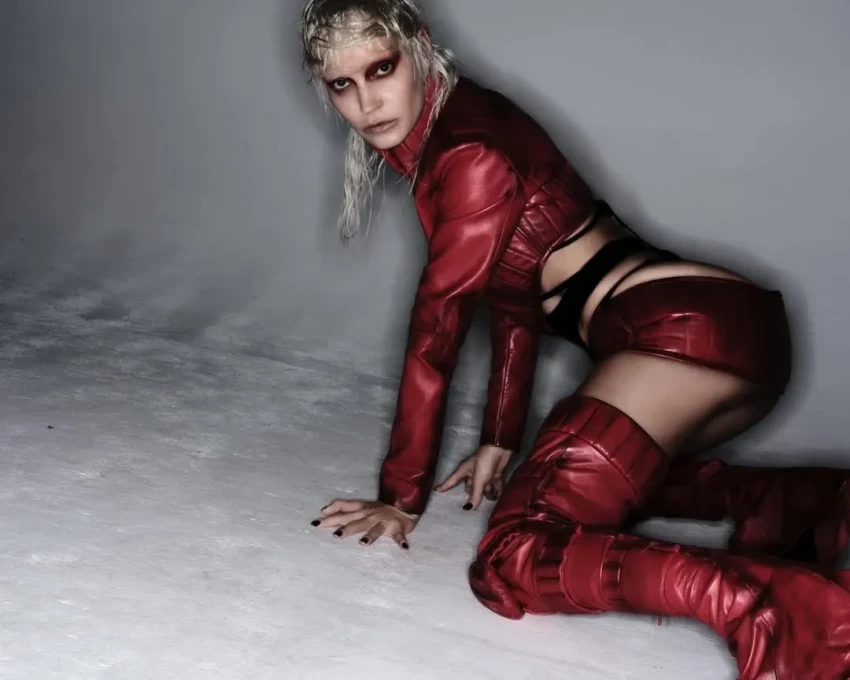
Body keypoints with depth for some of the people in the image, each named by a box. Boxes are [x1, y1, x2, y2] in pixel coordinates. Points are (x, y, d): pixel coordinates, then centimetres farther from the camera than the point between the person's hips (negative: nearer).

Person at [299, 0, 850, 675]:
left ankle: (782, 608, -39)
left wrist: (402, 497, 0)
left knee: (514, 560, -19)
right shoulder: (448, 129, 21)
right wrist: (499, 443, 25)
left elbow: (438, 326, -7)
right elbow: (515, 297, 25)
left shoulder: (466, 151, -9)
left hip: (686, 328, -11)